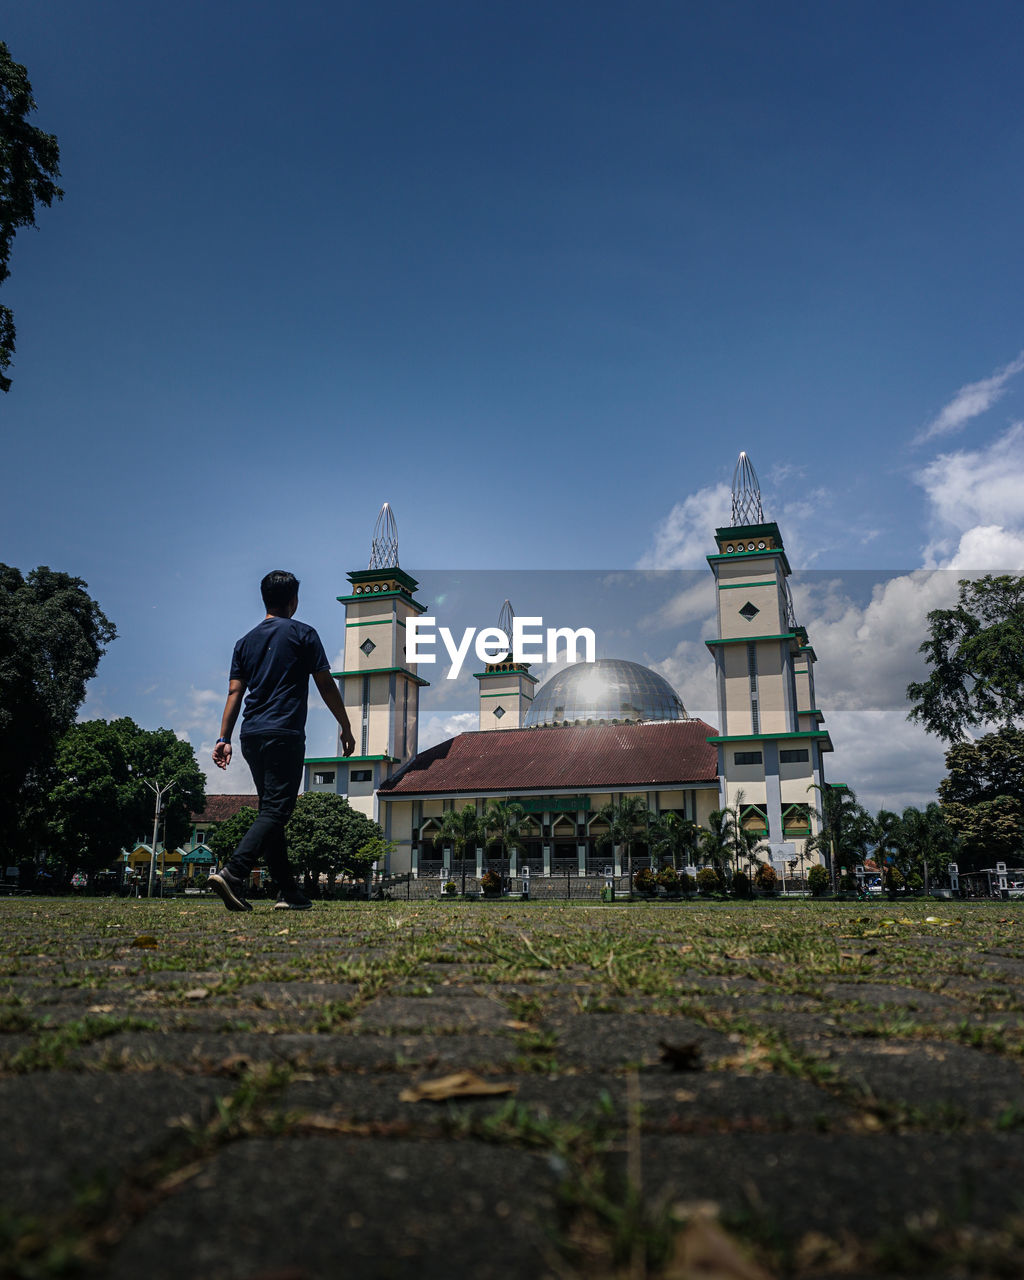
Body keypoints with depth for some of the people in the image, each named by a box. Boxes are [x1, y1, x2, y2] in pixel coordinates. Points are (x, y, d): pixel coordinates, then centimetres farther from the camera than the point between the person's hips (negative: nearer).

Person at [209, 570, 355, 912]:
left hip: (251, 736, 6)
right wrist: (346, 727, 9)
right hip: (284, 735, -6)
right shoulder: (303, 634, 2)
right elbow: (326, 685, 2)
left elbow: (234, 693, 9)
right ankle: (232, 873, -28)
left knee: (271, 810, 10)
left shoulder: (246, 641, 16)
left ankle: (289, 892, 12)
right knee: (275, 810, -9)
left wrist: (224, 738, 6)